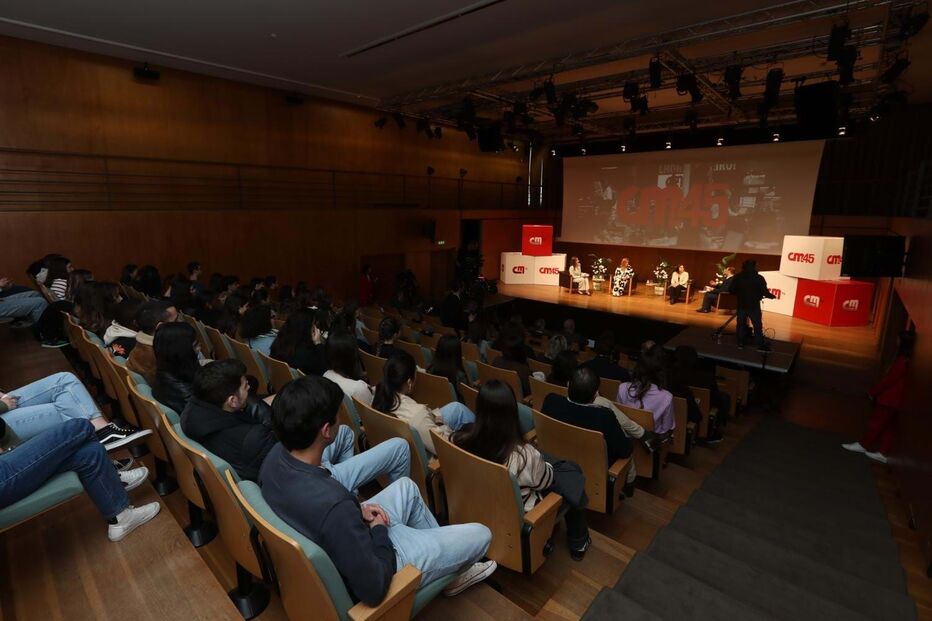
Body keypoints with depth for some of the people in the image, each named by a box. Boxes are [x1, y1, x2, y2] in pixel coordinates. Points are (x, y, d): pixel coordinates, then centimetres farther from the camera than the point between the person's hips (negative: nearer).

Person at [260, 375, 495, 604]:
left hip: (332, 547, 7)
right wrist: (380, 529, -15)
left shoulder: (275, 457, -17)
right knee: (481, 534, 8)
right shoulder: (334, 506, -42)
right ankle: (452, 574, 44)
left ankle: (447, 555, 41)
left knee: (405, 486, 26)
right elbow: (373, 589, -31)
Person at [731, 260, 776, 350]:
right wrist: (771, 296, 9)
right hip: (754, 306, -3)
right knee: (757, 325, 5)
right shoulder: (759, 278, -10)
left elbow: (732, 290, 0)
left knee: (741, 324, 10)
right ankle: (760, 344, 7)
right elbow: (764, 292, -10)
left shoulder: (738, 277, -1)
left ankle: (740, 343, 13)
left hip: (741, 305, 3)